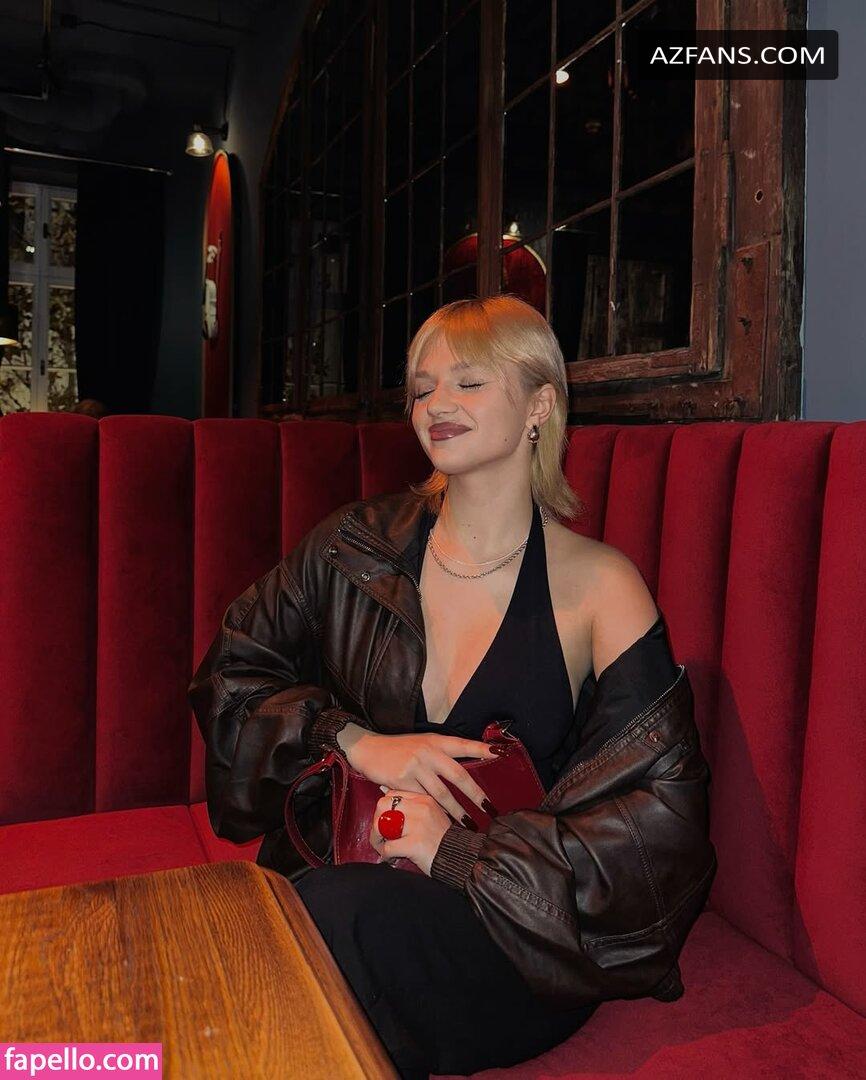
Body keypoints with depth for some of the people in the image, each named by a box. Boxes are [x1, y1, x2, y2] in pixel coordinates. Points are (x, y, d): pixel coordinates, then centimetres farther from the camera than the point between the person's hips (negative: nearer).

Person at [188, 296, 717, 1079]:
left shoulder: (598, 586, -5)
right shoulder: (361, 544, 3)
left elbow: (663, 817, -9)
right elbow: (229, 673, 6)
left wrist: (460, 851, -15)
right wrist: (355, 741, -10)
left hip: (506, 922, -1)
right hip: (330, 873, 2)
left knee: (344, 911, -31)